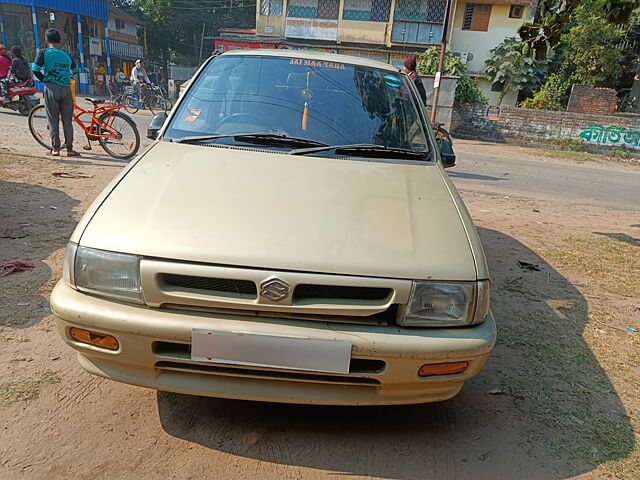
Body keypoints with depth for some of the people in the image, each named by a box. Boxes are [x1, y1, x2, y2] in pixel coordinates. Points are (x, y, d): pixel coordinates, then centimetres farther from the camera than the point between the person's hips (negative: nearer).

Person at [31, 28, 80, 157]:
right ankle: (69, 149, 6)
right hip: (66, 89, 2)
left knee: (53, 120, 5)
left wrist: (44, 79, 8)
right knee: (67, 121, 7)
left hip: (51, 88, -2)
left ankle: (55, 149, 5)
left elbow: (35, 69, -8)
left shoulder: (44, 53, 2)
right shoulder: (66, 55, 12)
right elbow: (75, 70, 23)